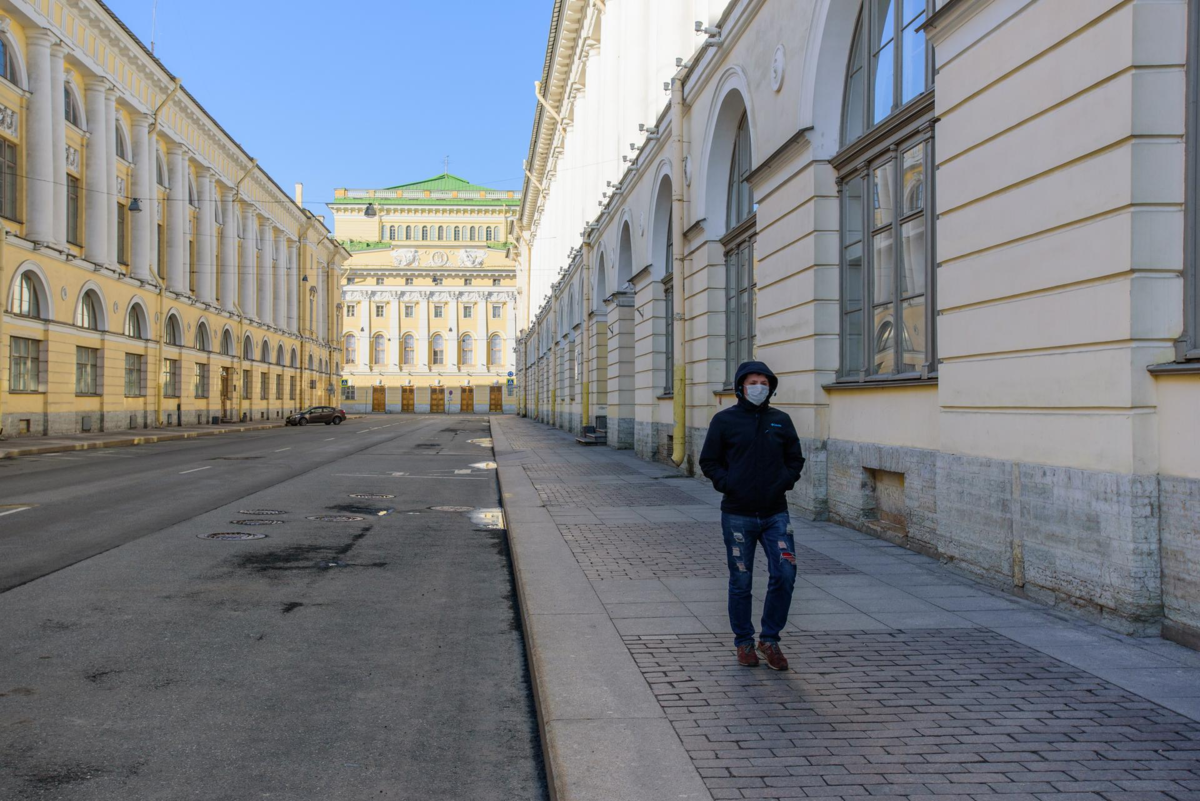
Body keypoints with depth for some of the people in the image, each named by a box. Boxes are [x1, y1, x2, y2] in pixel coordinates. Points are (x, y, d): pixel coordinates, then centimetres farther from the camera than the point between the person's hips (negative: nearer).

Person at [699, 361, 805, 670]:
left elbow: (795, 459, 15)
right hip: (737, 515, -2)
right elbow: (709, 461, 4)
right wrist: (727, 485, -11)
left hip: (775, 513, 2)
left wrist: (783, 482, -3)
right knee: (741, 582, 6)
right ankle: (744, 642, 22)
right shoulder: (724, 420, 0)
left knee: (785, 575, -6)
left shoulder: (781, 421, 7)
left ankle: (770, 639, 13)